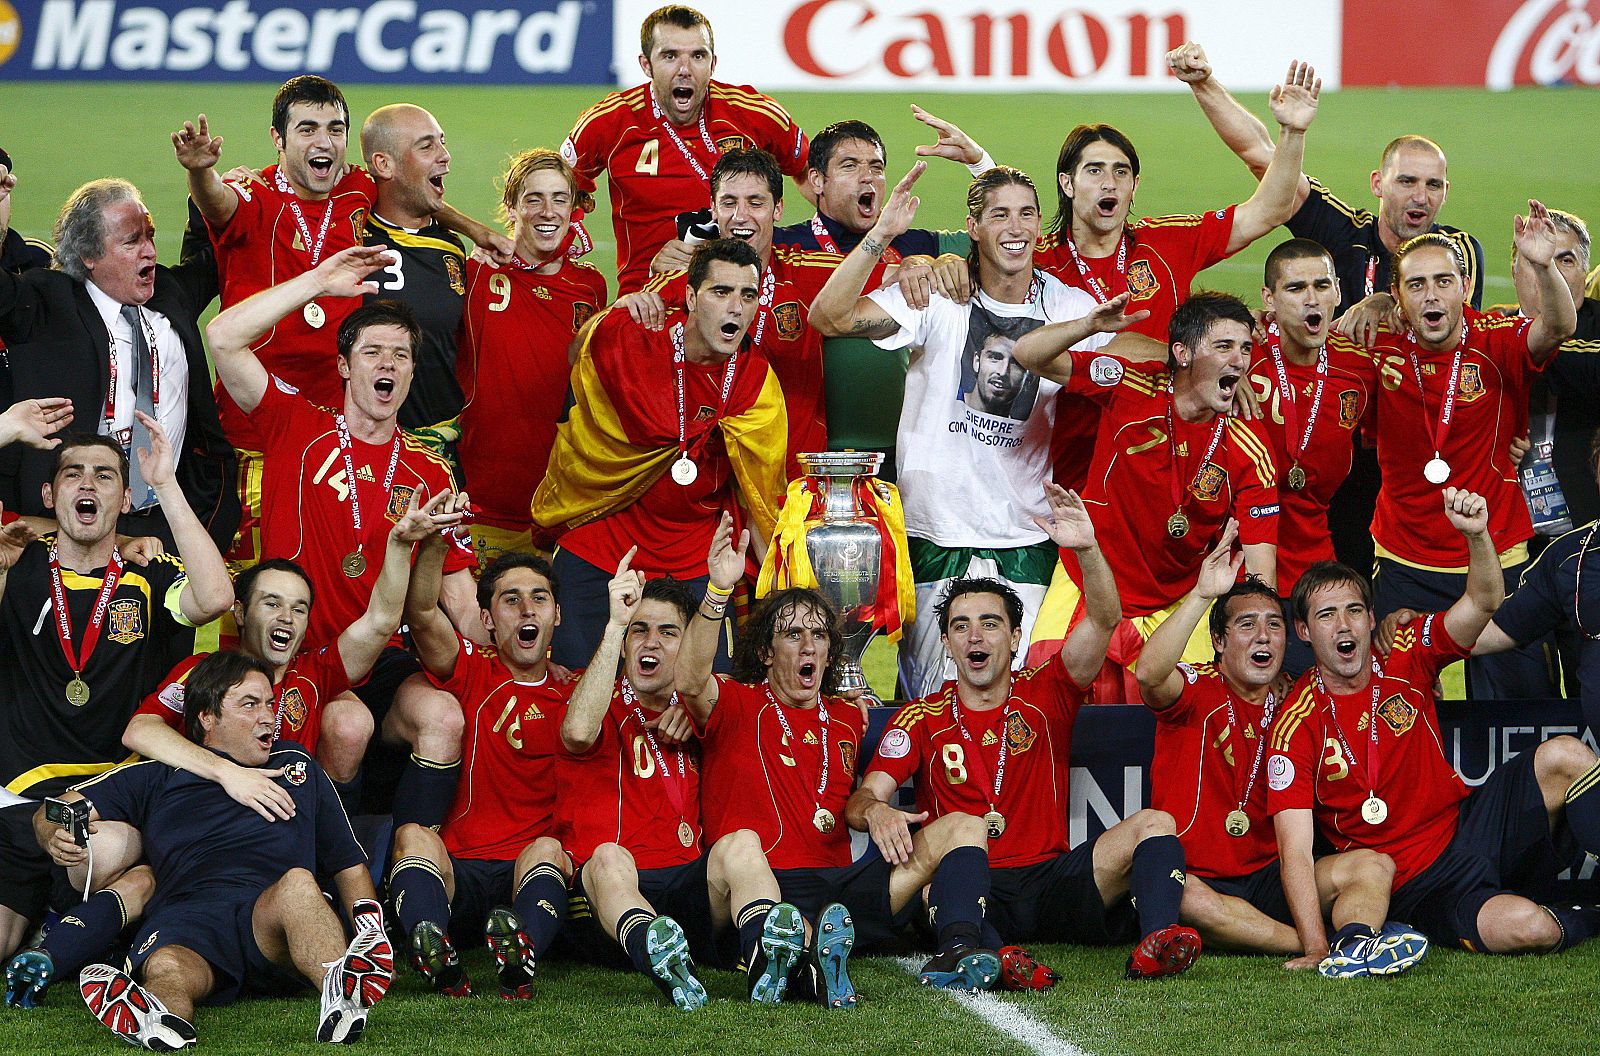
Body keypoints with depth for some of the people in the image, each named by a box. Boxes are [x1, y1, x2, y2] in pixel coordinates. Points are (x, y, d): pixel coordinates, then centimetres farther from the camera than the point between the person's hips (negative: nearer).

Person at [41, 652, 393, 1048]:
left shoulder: (297, 766, 35)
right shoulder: (159, 778, 29)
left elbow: (349, 863, 33)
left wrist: (371, 930, 11)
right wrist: (55, 837, -2)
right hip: (188, 914, -1)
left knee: (297, 884, -37)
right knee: (166, 969, -38)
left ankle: (340, 988, -66)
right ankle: (161, 1021, -74)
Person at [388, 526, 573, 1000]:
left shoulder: (570, 692, 18)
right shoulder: (471, 674, 12)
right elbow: (422, 615, -5)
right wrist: (436, 537, -22)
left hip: (531, 873, 0)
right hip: (456, 868, 0)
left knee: (548, 850, -31)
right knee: (412, 835, -29)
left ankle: (519, 961, -61)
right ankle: (441, 964, -57)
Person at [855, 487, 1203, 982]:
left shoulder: (1045, 695, 12)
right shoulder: (922, 719, 10)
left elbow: (1104, 621, -3)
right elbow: (864, 798, -1)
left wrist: (1087, 549, -23)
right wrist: (874, 811, -27)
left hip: (1050, 881, 2)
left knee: (1154, 824, -19)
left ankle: (1156, 942, -47)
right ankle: (989, 953, -62)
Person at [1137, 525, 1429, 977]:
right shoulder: (1198, 691, -3)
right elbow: (1150, 674, -28)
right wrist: (1203, 594, -38)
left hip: (1269, 877, 5)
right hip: (1199, 876, -5)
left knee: (1373, 866, -15)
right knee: (1184, 896, -38)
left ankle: (1351, 948, -48)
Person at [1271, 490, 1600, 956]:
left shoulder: (1404, 660, 1)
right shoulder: (1298, 724, -12)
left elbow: (1483, 603, -9)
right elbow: (1295, 851, -19)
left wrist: (1476, 534, -31)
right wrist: (1316, 951, -31)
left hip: (1469, 825, 5)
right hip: (1415, 886, -5)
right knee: (1525, 929, -32)